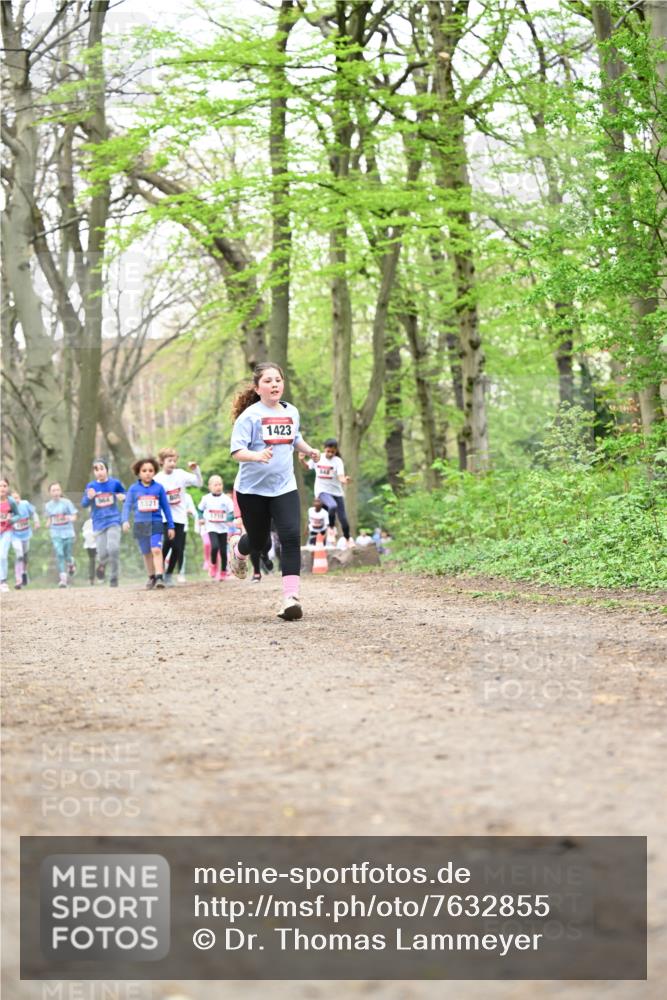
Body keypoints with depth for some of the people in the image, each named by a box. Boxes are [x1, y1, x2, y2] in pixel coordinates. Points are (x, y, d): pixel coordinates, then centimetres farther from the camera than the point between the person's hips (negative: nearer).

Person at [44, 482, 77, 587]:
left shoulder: (66, 502, -5)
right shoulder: (48, 505, 5)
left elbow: (74, 516, -6)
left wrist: (71, 518, -28)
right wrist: (48, 523, 2)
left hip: (68, 533, -1)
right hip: (56, 534, 1)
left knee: (67, 556, 4)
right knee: (59, 554, -13)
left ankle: (71, 564, 41)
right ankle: (63, 579, -14)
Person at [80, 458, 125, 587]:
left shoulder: (115, 483, 0)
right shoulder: (91, 486, 2)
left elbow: (124, 495, 15)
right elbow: (84, 504, 1)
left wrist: (123, 497, -9)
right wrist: (89, 497, -20)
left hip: (113, 521, -1)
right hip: (99, 523, 1)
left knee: (113, 548, -20)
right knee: (102, 553, -2)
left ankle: (114, 578, -4)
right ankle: (102, 564, 36)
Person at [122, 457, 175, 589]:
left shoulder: (159, 488, 1)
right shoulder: (134, 488, 2)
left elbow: (166, 507, 7)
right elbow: (127, 505, 2)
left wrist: (170, 526, 9)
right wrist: (125, 520, -14)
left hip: (156, 523, -2)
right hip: (140, 524, 2)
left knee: (156, 549, -19)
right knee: (146, 553, 11)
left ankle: (159, 577, -21)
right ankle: (151, 577, 26)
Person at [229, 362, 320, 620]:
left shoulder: (292, 412, 6)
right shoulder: (249, 416, -11)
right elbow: (237, 451, -18)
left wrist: (309, 450, 10)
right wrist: (257, 456, -36)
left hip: (284, 487, 3)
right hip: (252, 489, -3)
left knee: (291, 537, -17)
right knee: (259, 542, 12)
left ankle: (290, 598, -20)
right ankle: (238, 551, 51)